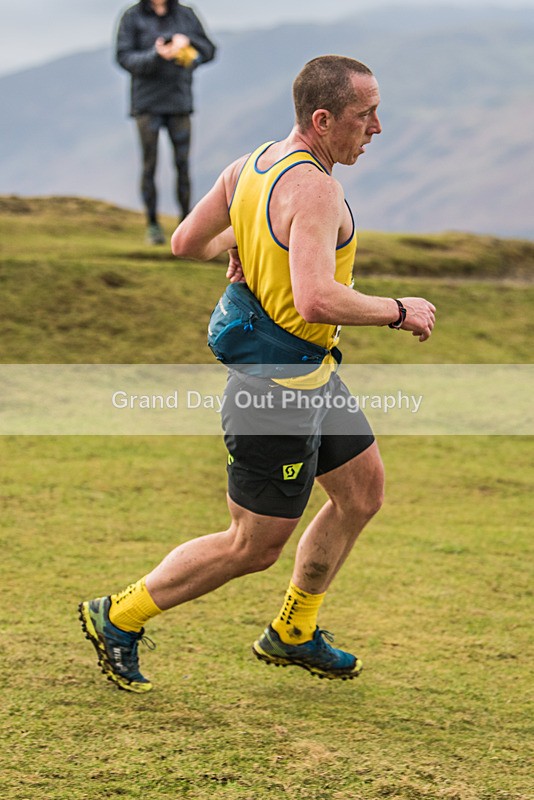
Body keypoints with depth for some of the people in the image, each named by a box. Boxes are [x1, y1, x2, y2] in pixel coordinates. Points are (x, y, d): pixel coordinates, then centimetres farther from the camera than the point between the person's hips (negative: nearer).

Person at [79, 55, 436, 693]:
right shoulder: (313, 189, -27)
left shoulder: (253, 164, 1)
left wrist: (235, 243, 28)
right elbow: (316, 301, -38)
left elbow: (184, 243, 8)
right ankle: (117, 617, 18)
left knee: (363, 492, 20)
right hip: (280, 389, -10)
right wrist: (399, 312, -24)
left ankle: (292, 634, 33)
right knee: (254, 548, 4)